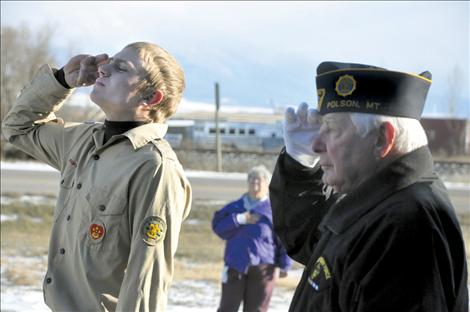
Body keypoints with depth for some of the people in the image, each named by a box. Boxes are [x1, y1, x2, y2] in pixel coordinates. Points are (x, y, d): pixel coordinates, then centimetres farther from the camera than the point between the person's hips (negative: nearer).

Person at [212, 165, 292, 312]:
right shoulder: (235, 207, 11)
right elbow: (218, 226, -1)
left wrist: (283, 265, -6)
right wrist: (239, 219, -14)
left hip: (262, 268, -2)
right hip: (235, 266, 2)